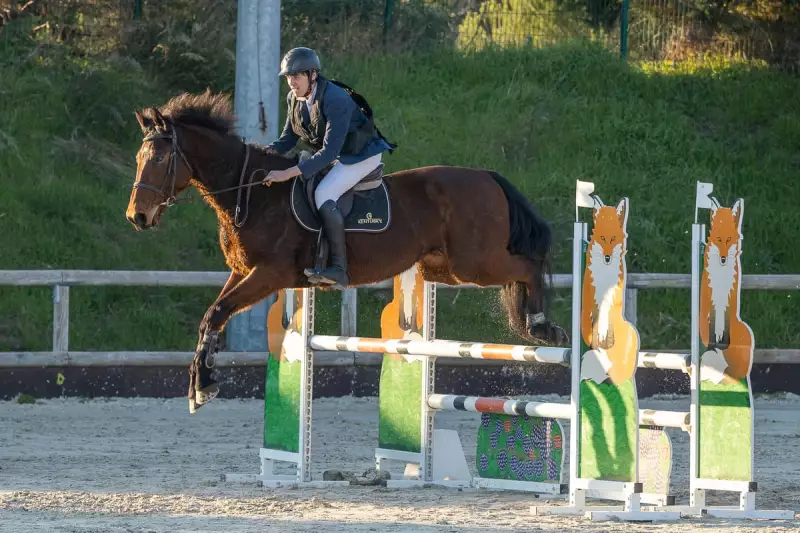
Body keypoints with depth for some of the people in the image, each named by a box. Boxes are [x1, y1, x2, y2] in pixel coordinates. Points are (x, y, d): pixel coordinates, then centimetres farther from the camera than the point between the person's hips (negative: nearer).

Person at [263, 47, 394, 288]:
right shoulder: (294, 98, -7)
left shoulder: (335, 100, -33)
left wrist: (289, 173, -44)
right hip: (331, 154, 9)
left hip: (361, 155, -9)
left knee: (324, 195, -27)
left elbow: (330, 151, -38)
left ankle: (339, 269, -30)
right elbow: (287, 140, 4)